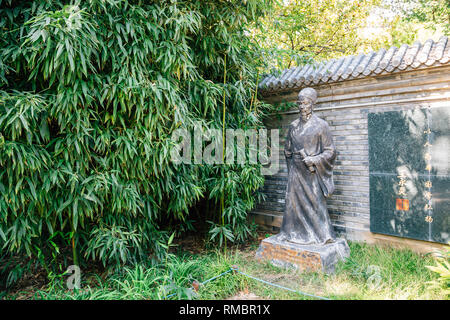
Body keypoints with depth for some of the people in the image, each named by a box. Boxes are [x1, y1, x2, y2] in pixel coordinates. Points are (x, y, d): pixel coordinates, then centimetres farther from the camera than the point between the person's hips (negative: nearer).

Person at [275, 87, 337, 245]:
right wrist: (297, 158, 3)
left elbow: (330, 151, -4)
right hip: (296, 171, 4)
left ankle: (321, 235, 19)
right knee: (294, 201, 7)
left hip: (312, 172, -4)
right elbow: (287, 150, 17)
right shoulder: (293, 126, 8)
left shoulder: (321, 125, -4)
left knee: (315, 203, 2)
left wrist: (313, 160, -17)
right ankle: (295, 233, 22)